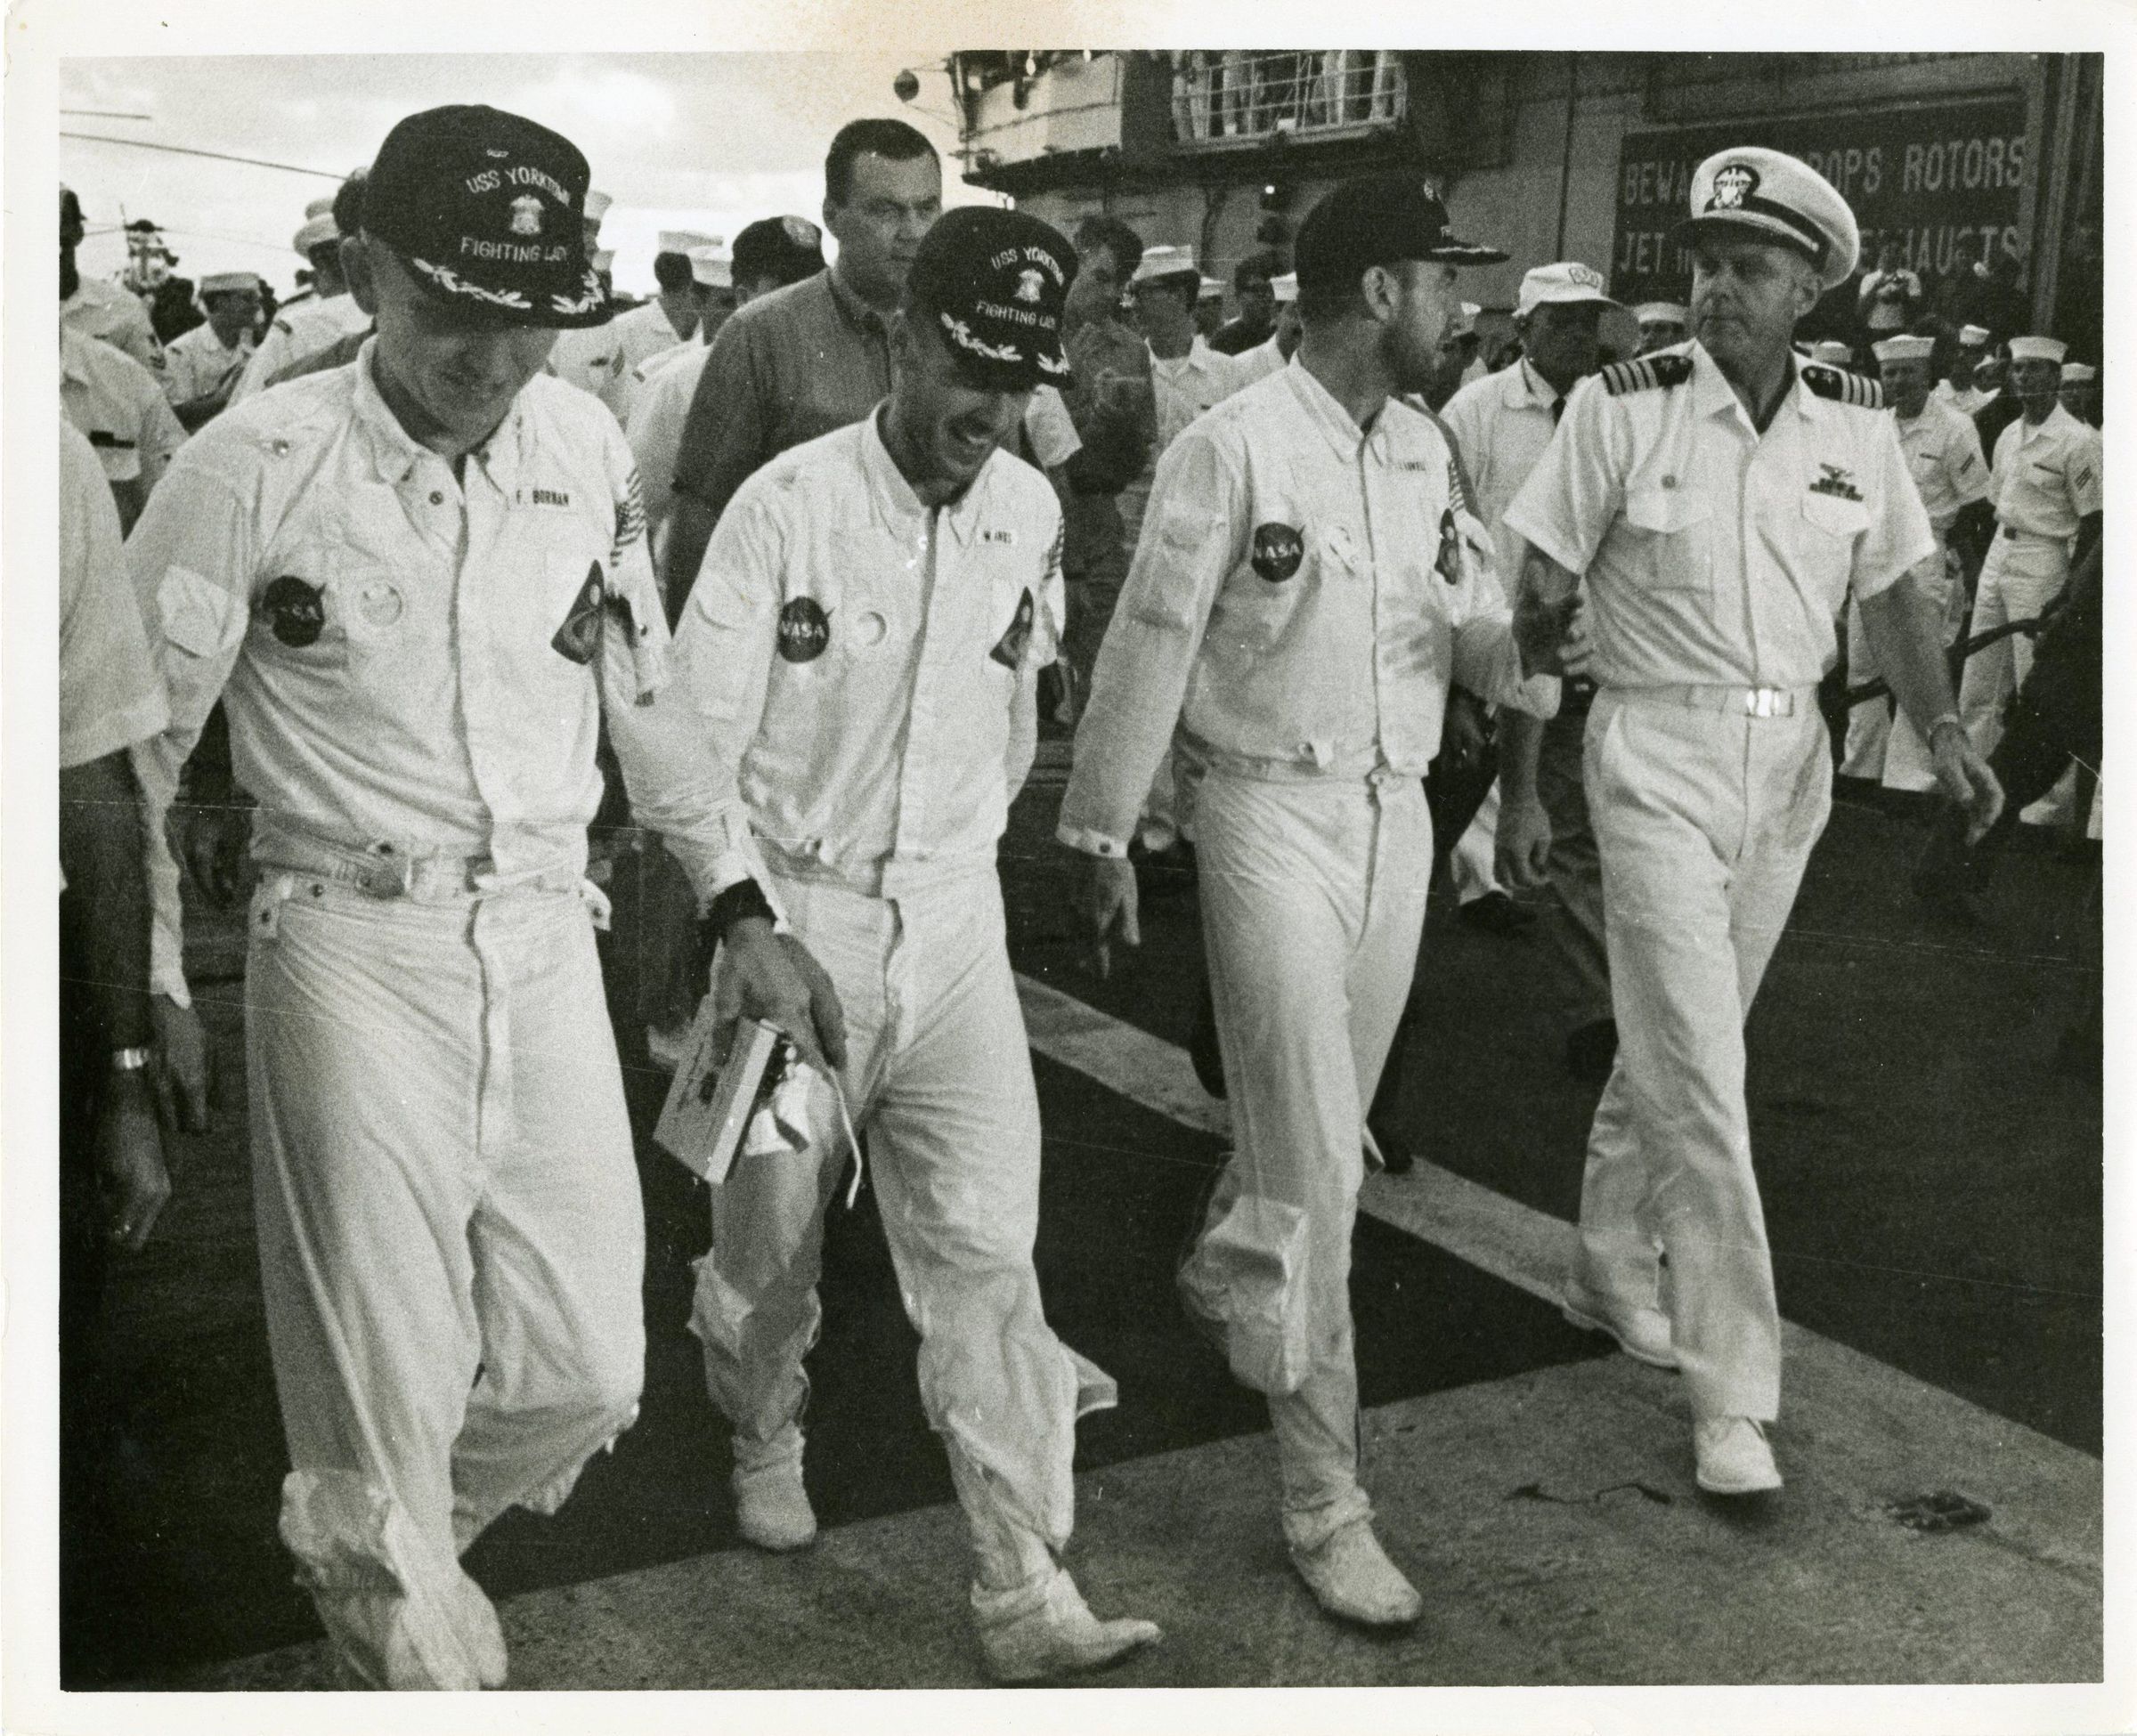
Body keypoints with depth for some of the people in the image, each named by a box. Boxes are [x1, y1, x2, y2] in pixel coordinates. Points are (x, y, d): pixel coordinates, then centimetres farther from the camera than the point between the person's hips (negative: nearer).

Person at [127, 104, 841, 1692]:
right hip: (355, 954, -4)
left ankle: (381, 1552, 39)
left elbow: (650, 693, 15)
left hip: (547, 947, 4)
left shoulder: (586, 446, 4)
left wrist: (745, 910, 13)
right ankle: (408, 1641, 28)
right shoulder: (260, 464, -9)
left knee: (587, 1373, 8)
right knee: (386, 1393, 2)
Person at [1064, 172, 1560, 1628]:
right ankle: (1325, 1499, 3)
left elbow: (1469, 624, 11)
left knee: (1329, 1121, 18)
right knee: (1316, 1161, -7)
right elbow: (1151, 645, -9)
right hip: (1272, 812, -7)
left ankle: (1226, 1271, 50)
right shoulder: (1235, 446, -12)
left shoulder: (1426, 449, 9)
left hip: (1398, 813, 7)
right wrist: (1103, 834, -5)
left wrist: (1529, 646, -12)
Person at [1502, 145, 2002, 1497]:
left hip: (1789, 759, 5)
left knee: (1681, 1039, 15)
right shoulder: (1623, 408, -9)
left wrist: (1943, 728, -2)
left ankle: (1611, 1269, 37)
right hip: (1657, 756, -4)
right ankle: (1733, 1394, -3)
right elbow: (1541, 598, -4)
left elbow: (1890, 595, 11)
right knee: (1698, 1066, -8)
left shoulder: (1857, 423, 3)